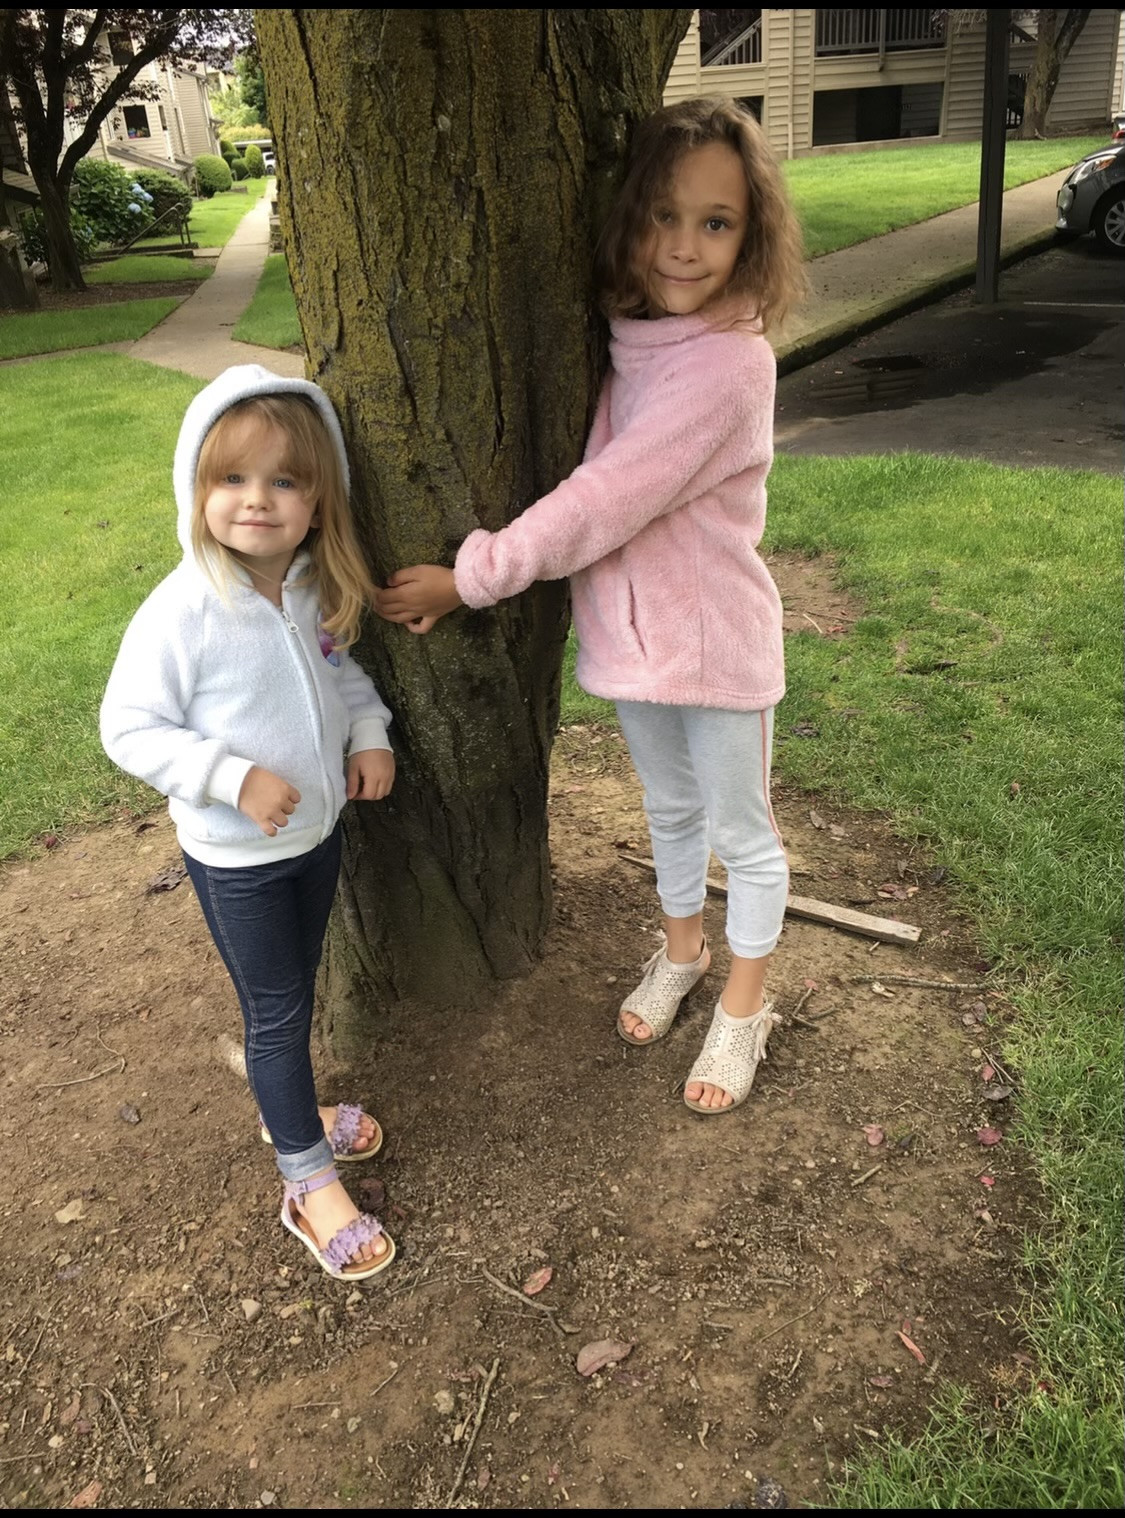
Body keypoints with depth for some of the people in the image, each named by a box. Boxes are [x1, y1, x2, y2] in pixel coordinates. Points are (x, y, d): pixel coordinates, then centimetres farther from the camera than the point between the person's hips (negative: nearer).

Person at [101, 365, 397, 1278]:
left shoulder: (319, 588, -8)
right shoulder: (181, 612, -26)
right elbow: (130, 730, -19)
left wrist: (372, 733, -6)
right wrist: (236, 778, -28)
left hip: (318, 830, 6)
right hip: (237, 859, -6)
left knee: (296, 993, 25)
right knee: (276, 1012, 9)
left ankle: (289, 1109, 50)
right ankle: (311, 1186, 27)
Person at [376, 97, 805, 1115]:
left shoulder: (731, 362, -24)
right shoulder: (622, 340, -1)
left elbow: (607, 501, -27)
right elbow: (581, 482, 3)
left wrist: (470, 576, -21)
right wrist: (471, 574, -8)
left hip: (718, 644, -6)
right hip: (630, 634, 7)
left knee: (741, 832, 13)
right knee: (670, 808, 25)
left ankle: (744, 1006, 35)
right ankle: (682, 948, 49)